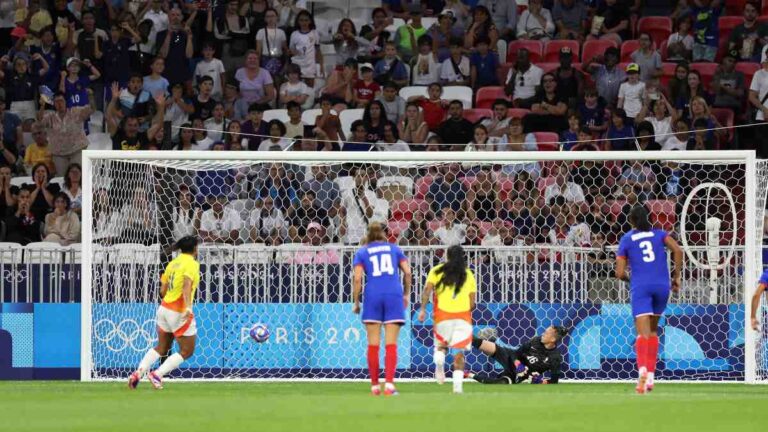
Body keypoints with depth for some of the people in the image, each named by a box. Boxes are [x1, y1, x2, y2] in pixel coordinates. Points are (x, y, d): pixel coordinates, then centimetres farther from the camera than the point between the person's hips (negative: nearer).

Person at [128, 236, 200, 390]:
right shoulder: (192, 264, -11)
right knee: (187, 351, 4)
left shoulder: (173, 263, 11)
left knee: (161, 347, 18)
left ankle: (138, 373, 3)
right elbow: (187, 285, -28)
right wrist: (188, 306, -39)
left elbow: (163, 290, 12)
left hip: (165, 308, 8)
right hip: (179, 312, -8)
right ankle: (157, 374, -6)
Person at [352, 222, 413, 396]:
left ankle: (375, 386, 6)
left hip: (373, 296, -1)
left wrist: (356, 303, 6)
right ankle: (389, 384, -14)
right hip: (394, 295, 1)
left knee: (373, 344, 5)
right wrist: (406, 294, 19)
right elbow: (407, 272, 7)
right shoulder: (394, 249, 15)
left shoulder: (362, 253, 11)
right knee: (391, 344, -2)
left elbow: (357, 279, -1)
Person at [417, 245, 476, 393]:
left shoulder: (437, 271, 9)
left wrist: (423, 309, -6)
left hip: (442, 314, 0)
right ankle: (458, 384, -12)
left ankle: (439, 363, -14)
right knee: (459, 353, 1)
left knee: (441, 345, 19)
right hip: (463, 316, 0)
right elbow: (472, 302, 9)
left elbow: (427, 289, -4)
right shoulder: (468, 274, 13)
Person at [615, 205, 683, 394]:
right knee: (653, 330, 19)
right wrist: (676, 276, 6)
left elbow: (620, 273, 4)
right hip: (661, 285, 2)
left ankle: (642, 369, -38)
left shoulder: (626, 240, 8)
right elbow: (678, 251, -2)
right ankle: (650, 376, 14)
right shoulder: (659, 234, 13)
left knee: (643, 333, -12)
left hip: (640, 287, -2)